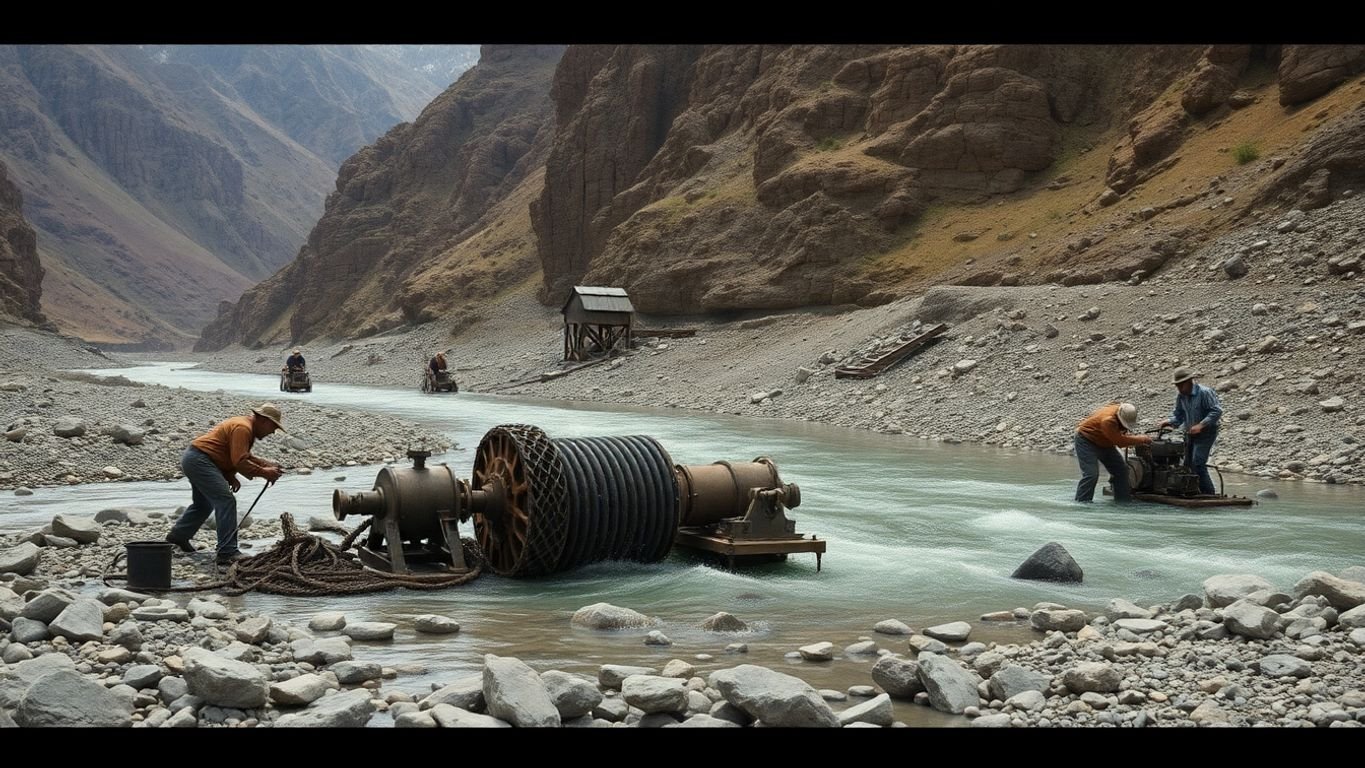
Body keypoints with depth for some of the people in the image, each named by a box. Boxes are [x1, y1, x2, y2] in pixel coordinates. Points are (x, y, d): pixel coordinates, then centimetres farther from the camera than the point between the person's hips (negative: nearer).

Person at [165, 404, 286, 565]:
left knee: (203, 503, 28)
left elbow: (245, 457, 17)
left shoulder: (246, 427, 16)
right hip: (200, 460, -12)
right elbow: (240, 462, -24)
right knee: (226, 501, -16)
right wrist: (263, 472, -20)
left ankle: (178, 535, 45)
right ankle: (227, 553, -19)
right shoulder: (242, 428, -18)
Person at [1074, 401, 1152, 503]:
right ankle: (1082, 502, -14)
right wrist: (1142, 439, -26)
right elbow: (1120, 440, -33)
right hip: (1086, 440, -9)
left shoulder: (1123, 413, -12)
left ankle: (1123, 500, 19)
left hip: (1104, 443, 9)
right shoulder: (1107, 421, -39)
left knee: (1121, 469, 9)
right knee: (1091, 473, -22)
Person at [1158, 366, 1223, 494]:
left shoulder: (1204, 392, -19)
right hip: (1190, 433, 8)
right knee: (1188, 464, 7)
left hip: (1206, 432, -8)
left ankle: (1208, 494, -11)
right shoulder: (1180, 396, 3)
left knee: (1198, 463, -18)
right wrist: (1169, 422, -11)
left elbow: (1217, 411, -21)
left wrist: (1201, 425, -27)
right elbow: (1179, 415, 9)